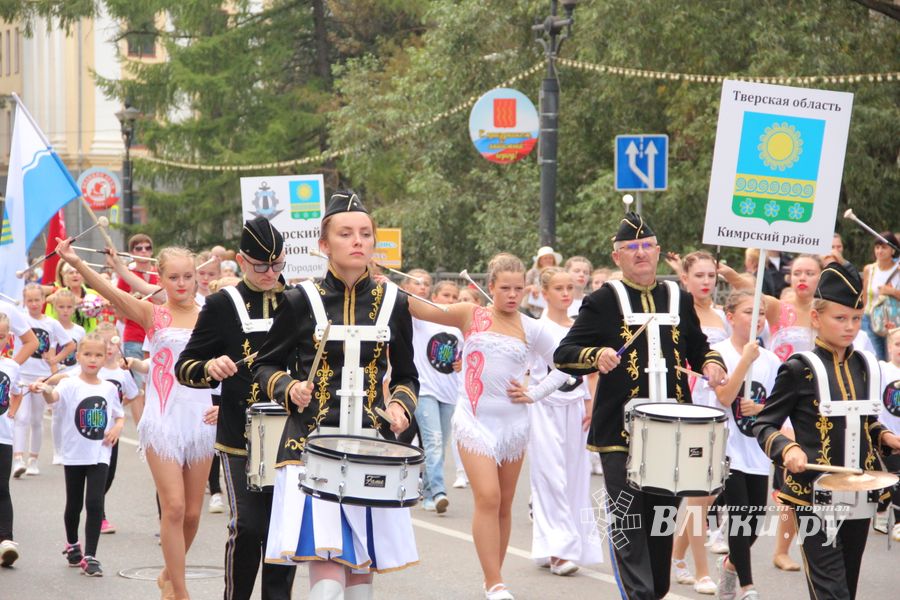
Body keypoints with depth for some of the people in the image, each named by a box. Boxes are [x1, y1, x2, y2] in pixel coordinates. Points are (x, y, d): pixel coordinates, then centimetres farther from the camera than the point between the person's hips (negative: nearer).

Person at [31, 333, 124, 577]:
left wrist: (118, 427, -6)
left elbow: (119, 415, 18)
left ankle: (90, 556, -4)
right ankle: (72, 546, 38)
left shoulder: (109, 388, 4)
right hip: (74, 454, -1)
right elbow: (54, 397, -30)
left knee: (94, 503, -10)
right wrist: (44, 390, -53)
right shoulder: (71, 385, -8)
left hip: (99, 455, 1)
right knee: (74, 504, 14)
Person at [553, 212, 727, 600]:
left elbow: (698, 348, 25)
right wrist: (596, 356, -23)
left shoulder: (679, 299, 13)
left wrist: (711, 364, 3)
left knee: (664, 515, 10)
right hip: (620, 428, -4)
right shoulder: (603, 301, 0)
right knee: (628, 519, -7)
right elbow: (563, 355, -3)